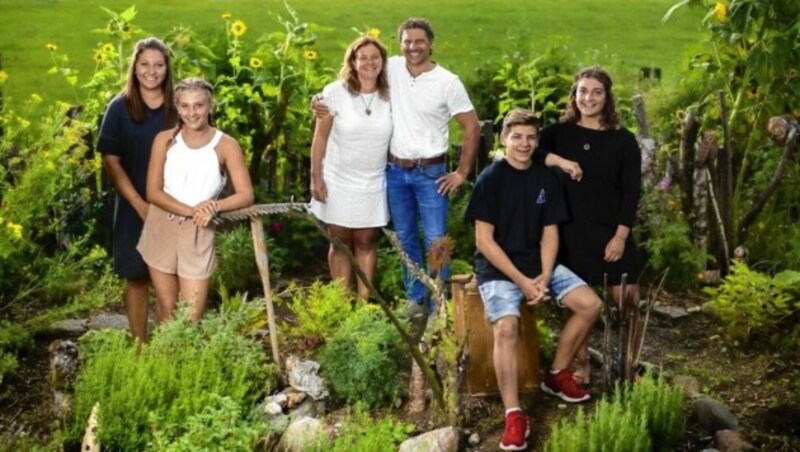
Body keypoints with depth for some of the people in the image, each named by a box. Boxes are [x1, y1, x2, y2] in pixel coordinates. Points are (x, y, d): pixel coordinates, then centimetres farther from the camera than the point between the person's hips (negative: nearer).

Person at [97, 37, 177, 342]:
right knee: (137, 277, 7)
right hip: (134, 208, -1)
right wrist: (139, 203, -12)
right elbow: (111, 161, -5)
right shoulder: (119, 108, -3)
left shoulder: (178, 108, 2)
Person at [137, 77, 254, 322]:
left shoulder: (226, 146, -8)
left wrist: (215, 207, -29)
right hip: (161, 230, 1)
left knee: (192, 316, 0)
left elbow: (246, 195, -10)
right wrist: (190, 211, -22)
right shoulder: (165, 140, -4)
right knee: (167, 306, 12)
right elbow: (153, 192, -8)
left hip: (198, 234, -1)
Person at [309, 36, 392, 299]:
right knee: (340, 242, 6)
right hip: (338, 181, -2)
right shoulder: (335, 92, -9)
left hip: (373, 184, 2)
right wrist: (316, 177, -7)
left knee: (365, 241, 8)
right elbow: (320, 138, -6)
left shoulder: (389, 96, -2)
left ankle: (363, 302, 16)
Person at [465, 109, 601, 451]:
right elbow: (484, 240, -13)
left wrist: (545, 275, -11)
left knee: (590, 304, -9)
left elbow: (550, 233, 6)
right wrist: (521, 280, -18)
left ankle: (557, 375, 10)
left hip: (537, 263, 6)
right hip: (497, 267, -6)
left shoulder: (547, 178, 5)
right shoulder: (490, 179, -11)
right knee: (506, 327, -29)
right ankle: (514, 416, -27)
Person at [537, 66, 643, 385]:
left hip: (613, 234, -1)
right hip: (572, 232, 1)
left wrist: (620, 235, -9)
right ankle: (582, 367, 19)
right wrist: (558, 160, -22)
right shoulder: (559, 132, 4)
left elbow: (631, 192, -1)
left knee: (626, 303, -2)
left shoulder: (623, 140, 1)